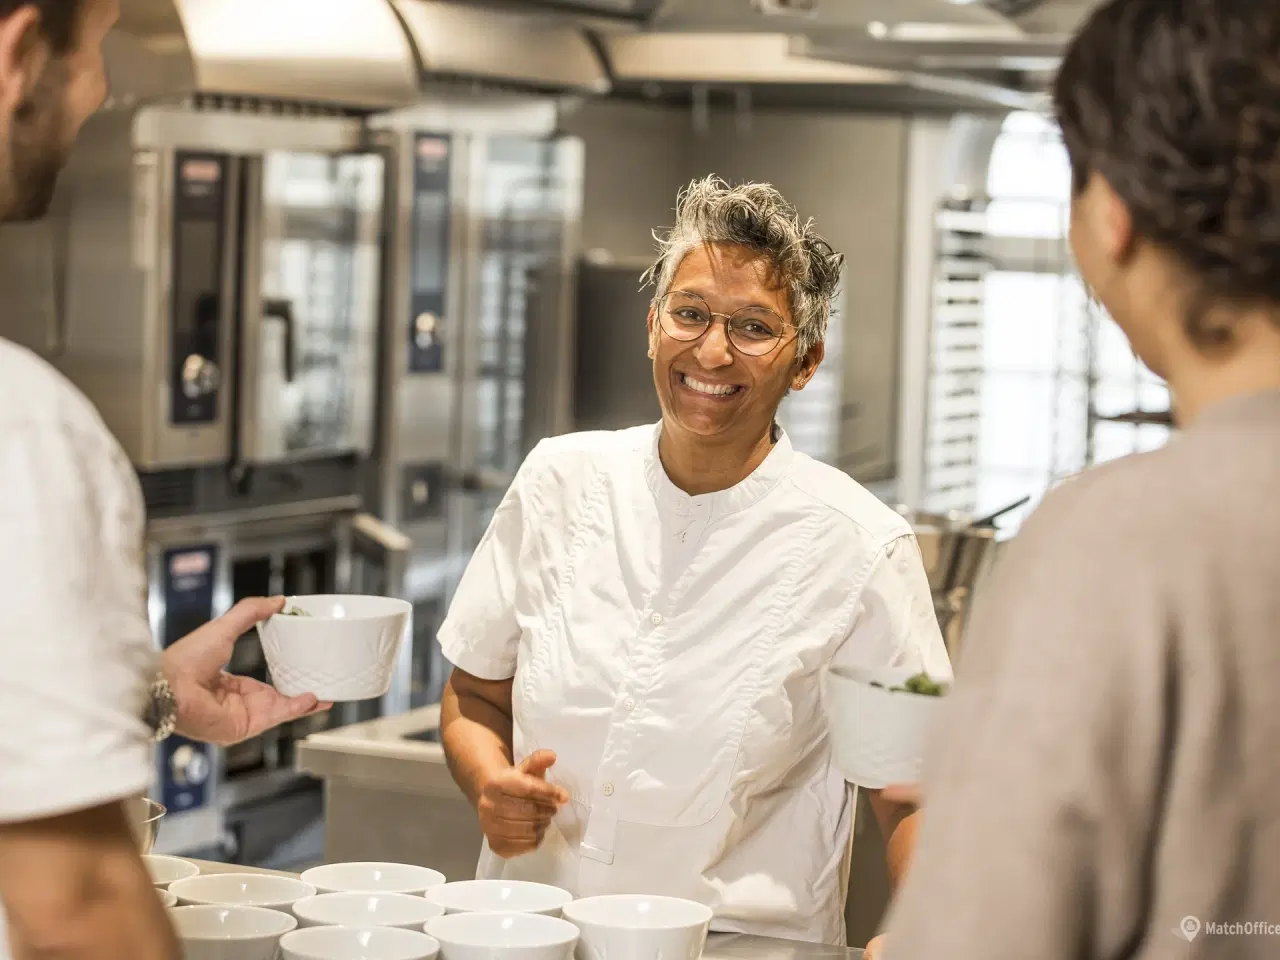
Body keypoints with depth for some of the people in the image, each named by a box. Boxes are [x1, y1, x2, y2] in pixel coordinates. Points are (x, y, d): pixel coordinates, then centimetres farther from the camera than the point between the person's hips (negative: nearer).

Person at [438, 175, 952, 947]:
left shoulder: (859, 546, -1)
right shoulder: (560, 481, 9)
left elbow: (912, 795, -1)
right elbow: (475, 695, 19)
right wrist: (491, 784, -2)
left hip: (745, 944, -2)